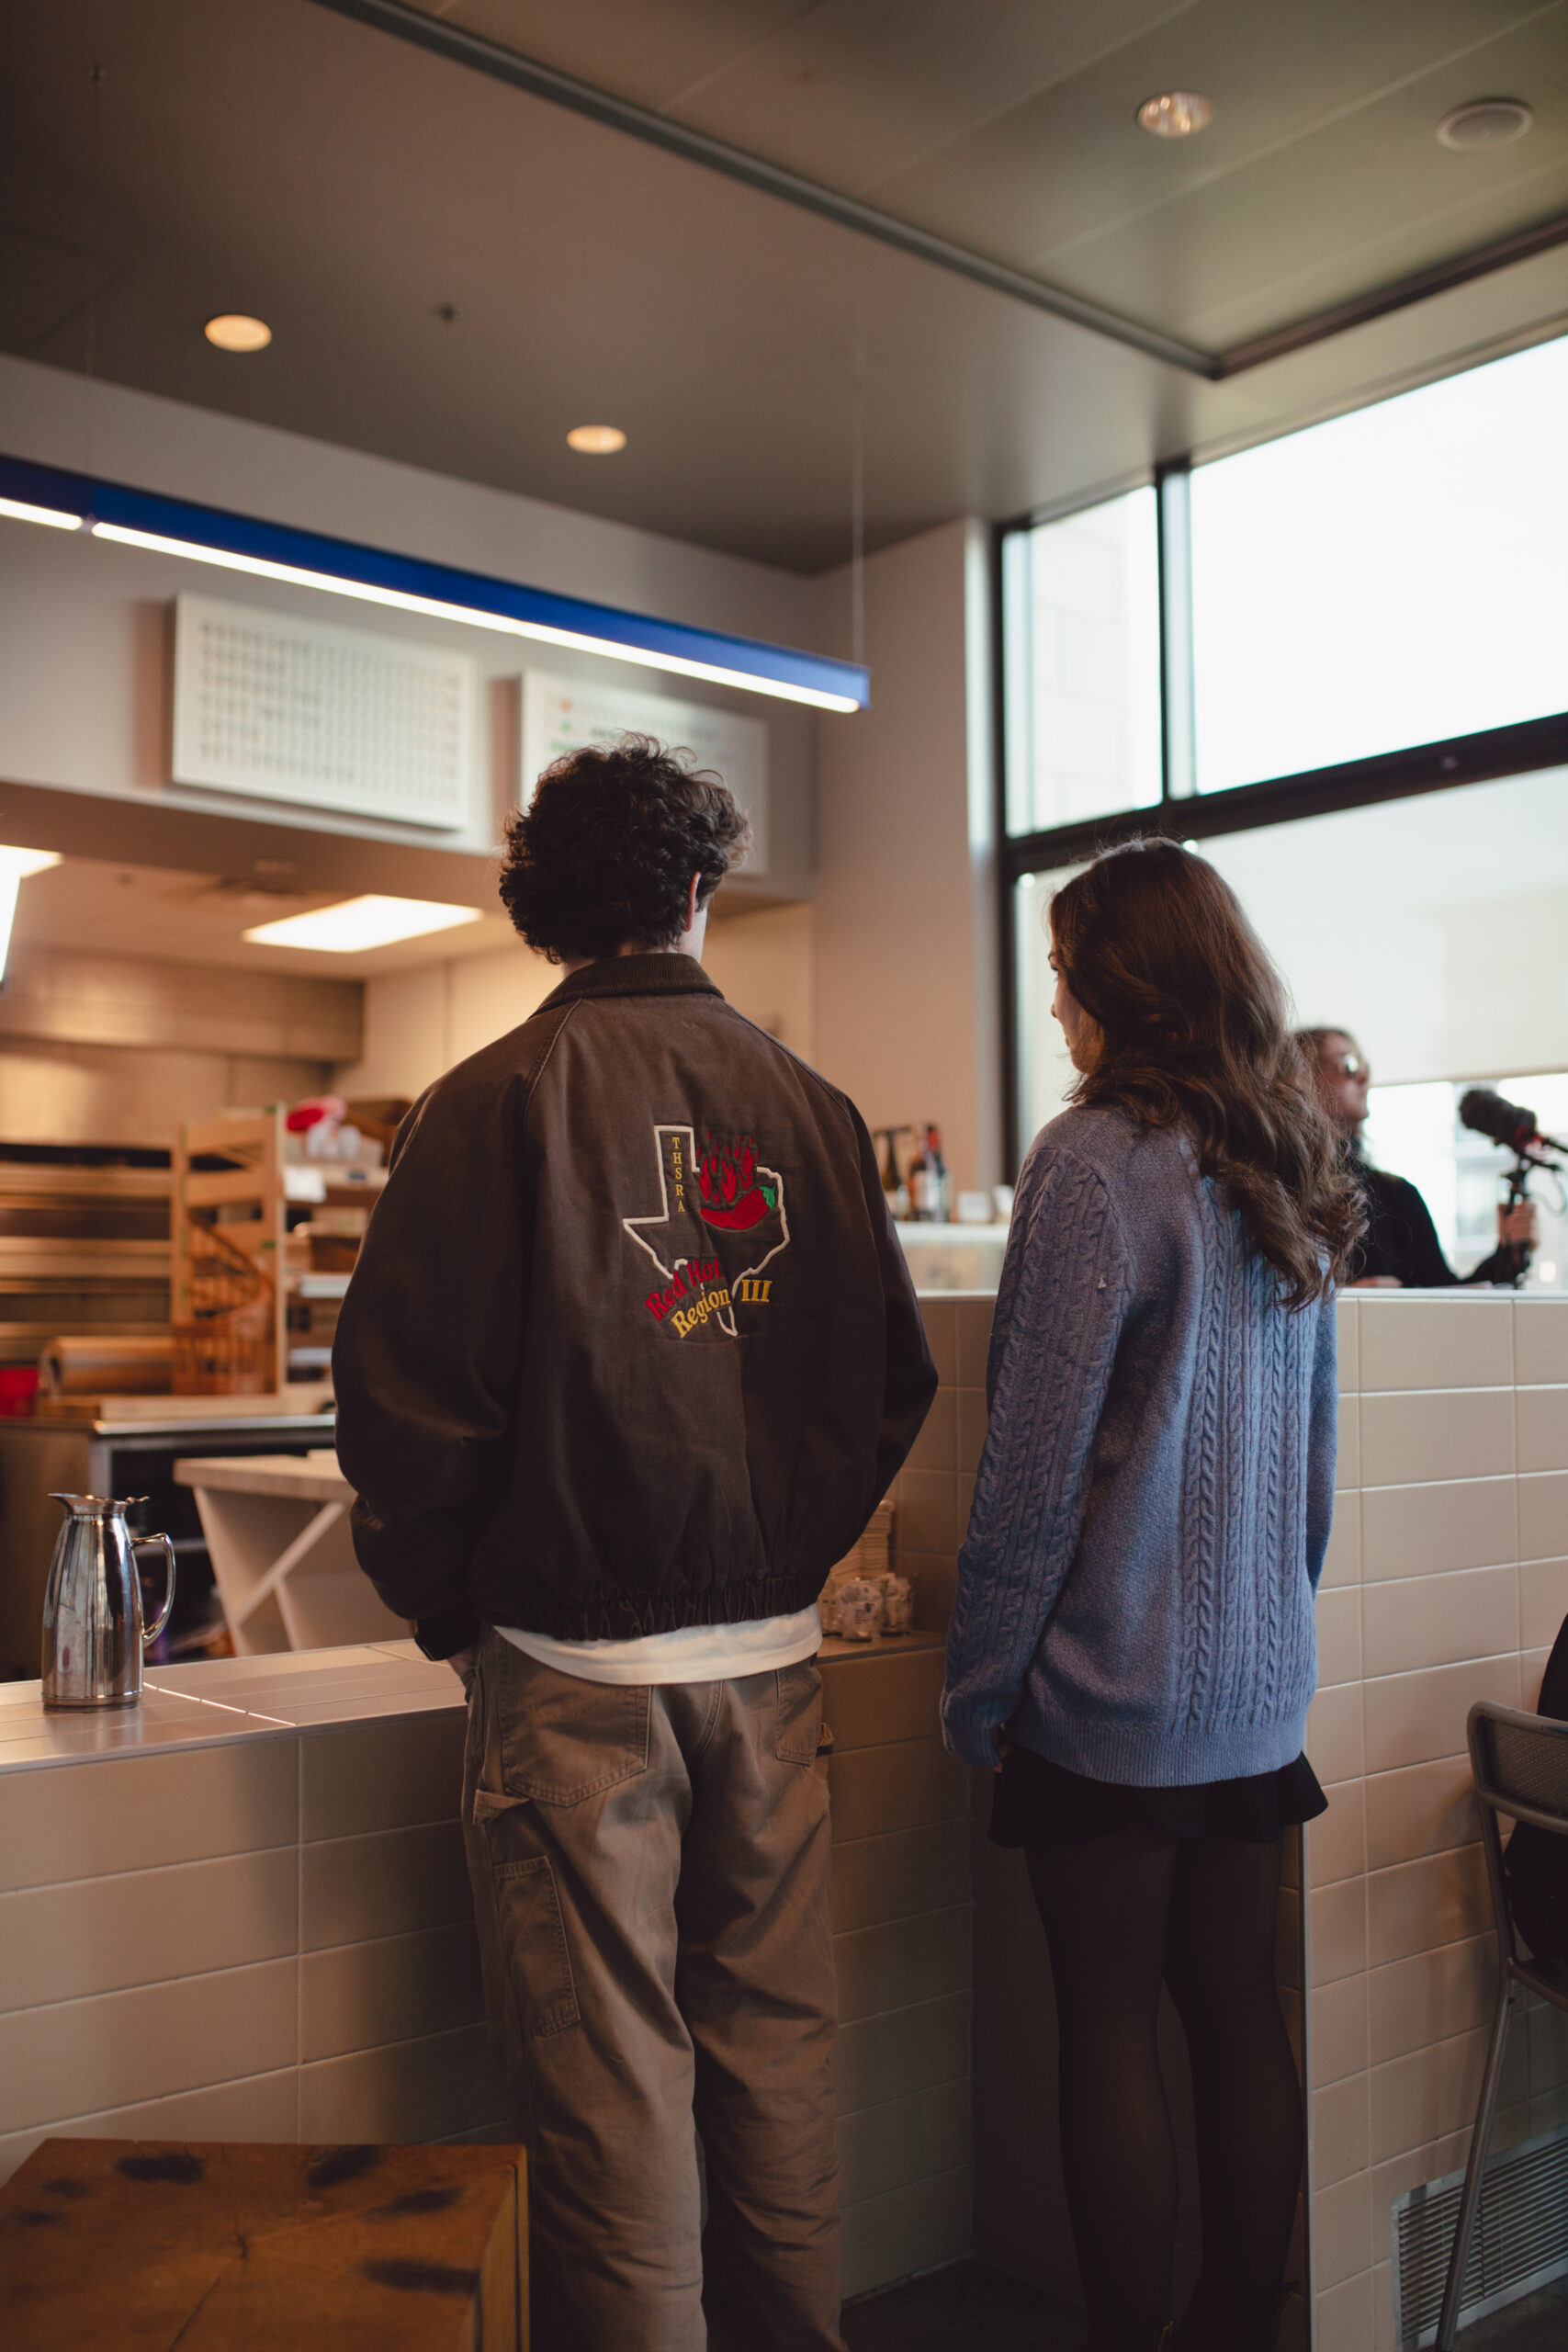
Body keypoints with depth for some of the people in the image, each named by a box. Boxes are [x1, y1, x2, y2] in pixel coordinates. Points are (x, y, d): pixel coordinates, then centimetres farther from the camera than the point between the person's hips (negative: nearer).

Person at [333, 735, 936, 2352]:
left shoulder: (496, 1100, -9)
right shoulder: (808, 1104, 2)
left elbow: (401, 1390, -11)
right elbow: (893, 1380, 6)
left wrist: (446, 1605, 4)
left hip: (576, 1667, -4)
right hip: (770, 1652, 4)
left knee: (609, 2076, 6)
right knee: (776, 2041, 17)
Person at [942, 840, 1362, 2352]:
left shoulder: (1097, 1161, -16)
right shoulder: (1291, 1168, 7)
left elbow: (1036, 1460, -16)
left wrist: (978, 1682, -7)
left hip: (1115, 1688, -7)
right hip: (1261, 1683, 7)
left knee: (1109, 2031, 6)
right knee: (1236, 2012, 16)